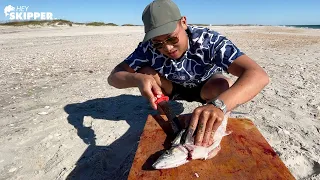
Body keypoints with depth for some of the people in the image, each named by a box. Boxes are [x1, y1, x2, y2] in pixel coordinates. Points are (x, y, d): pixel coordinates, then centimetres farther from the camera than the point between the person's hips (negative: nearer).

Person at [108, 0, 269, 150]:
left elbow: (258, 75, -45)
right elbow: (114, 77, -24)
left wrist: (218, 105, -64)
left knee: (223, 85, -33)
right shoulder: (149, 47, -28)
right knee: (146, 72, -23)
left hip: (205, 88, -1)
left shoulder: (209, 40, -35)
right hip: (173, 88, 2)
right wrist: (138, 79, -47)